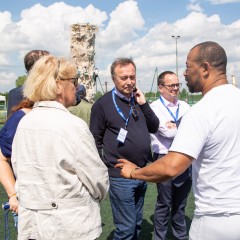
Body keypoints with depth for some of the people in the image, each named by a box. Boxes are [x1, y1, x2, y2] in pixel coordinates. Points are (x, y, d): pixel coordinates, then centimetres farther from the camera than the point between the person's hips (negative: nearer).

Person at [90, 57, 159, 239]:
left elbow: (154, 127, 8)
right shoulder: (103, 104, -10)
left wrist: (144, 104, -5)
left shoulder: (139, 99, 9)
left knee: (137, 224, 19)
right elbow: (96, 140, -7)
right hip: (120, 176, -6)